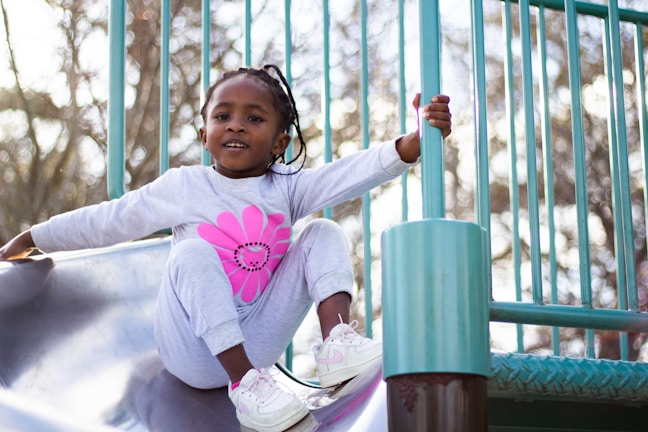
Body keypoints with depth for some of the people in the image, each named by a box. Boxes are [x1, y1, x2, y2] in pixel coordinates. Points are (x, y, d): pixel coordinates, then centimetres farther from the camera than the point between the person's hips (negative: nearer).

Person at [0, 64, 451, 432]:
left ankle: (336, 343, -27)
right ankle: (244, 383, -36)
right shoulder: (184, 187, -2)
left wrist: (414, 143, -32)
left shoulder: (287, 187, 1)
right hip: (197, 358, -2)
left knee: (323, 233, -7)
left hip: (257, 344, 2)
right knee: (193, 253, -31)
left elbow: (356, 172, -15)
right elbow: (105, 221, 3)